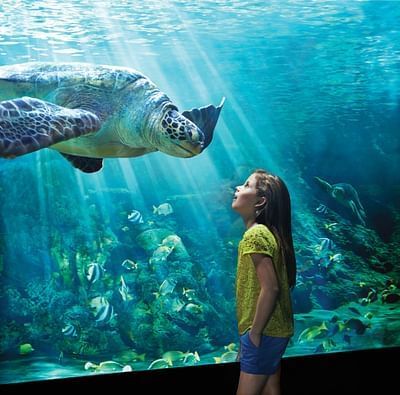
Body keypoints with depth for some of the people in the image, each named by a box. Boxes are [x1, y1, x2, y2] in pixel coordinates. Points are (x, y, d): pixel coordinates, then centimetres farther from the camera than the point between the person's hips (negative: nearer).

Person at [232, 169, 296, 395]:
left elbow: (270, 288, -25)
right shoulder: (268, 232, 11)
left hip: (264, 333, -9)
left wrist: (254, 333, -18)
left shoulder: (255, 235, -18)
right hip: (275, 330, 9)